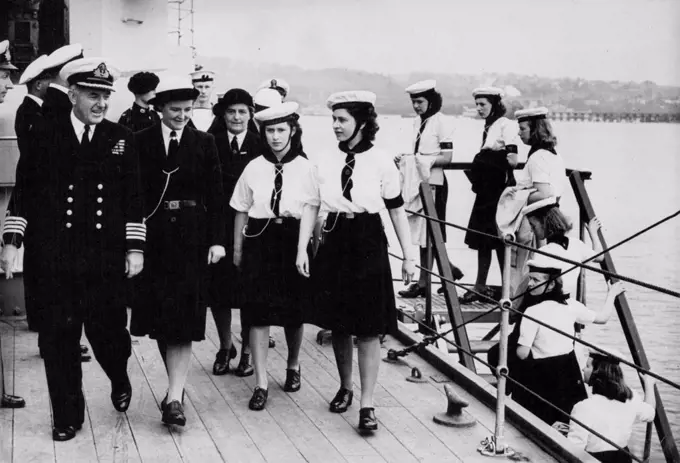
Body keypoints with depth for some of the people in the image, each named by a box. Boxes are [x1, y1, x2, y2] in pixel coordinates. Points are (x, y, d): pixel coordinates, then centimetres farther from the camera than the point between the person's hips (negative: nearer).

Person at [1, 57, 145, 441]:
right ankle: (67, 416, 19)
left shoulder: (121, 138, 4)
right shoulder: (44, 136, 2)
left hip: (107, 259, 0)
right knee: (59, 337, 4)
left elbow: (133, 199, 5)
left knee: (108, 330, 3)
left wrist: (135, 248, 0)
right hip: (57, 260, 0)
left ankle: (120, 379, 37)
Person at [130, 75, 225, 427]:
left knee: (182, 320, -3)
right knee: (159, 318, 8)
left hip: (191, 238, -1)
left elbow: (215, 195, 2)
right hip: (153, 236, 1)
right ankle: (177, 383, 25)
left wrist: (217, 239, -5)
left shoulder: (204, 143, 3)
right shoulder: (141, 142, 2)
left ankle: (174, 398, -2)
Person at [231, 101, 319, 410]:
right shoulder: (254, 167, 3)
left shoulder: (305, 168, -3)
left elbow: (310, 210, -9)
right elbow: (241, 210, 9)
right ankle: (261, 384, 3)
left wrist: (302, 250, -18)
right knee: (258, 312, -4)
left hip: (292, 241, -1)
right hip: (259, 240, 1)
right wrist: (237, 249, 11)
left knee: (293, 312, 11)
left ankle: (293, 366, 38)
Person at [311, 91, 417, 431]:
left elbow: (397, 210, -2)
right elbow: (316, 208, 9)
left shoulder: (382, 162, -5)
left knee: (369, 327, -1)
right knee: (338, 324, 11)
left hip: (368, 244, -3)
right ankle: (345, 387, 30)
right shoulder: (327, 162, 4)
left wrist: (408, 256, -3)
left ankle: (367, 403, 5)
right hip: (334, 243, 3)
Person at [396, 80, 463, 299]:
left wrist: (423, 160, -20)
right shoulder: (418, 122, 12)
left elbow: (447, 157, -12)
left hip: (434, 183, -8)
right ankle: (446, 268, 24)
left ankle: (423, 283, 3)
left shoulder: (441, 122, -9)